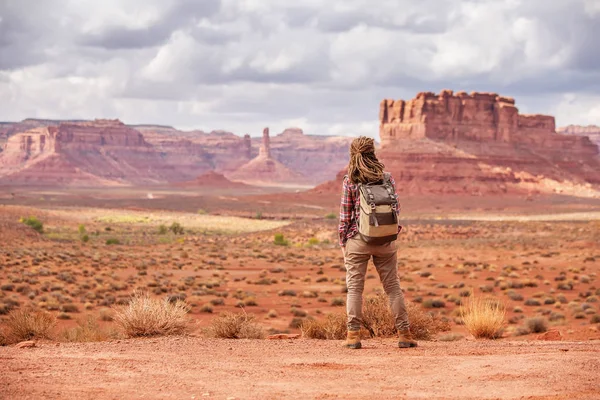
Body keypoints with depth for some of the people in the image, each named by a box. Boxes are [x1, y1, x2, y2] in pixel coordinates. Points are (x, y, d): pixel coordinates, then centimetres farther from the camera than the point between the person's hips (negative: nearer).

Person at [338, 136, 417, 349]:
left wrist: (343, 242, 4)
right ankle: (404, 333, 9)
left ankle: (353, 334, -1)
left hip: (357, 239, -2)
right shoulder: (387, 178, 1)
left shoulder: (349, 181, -5)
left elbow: (345, 213, -3)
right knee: (393, 286, 8)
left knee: (354, 287, 4)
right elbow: (395, 208, 2)